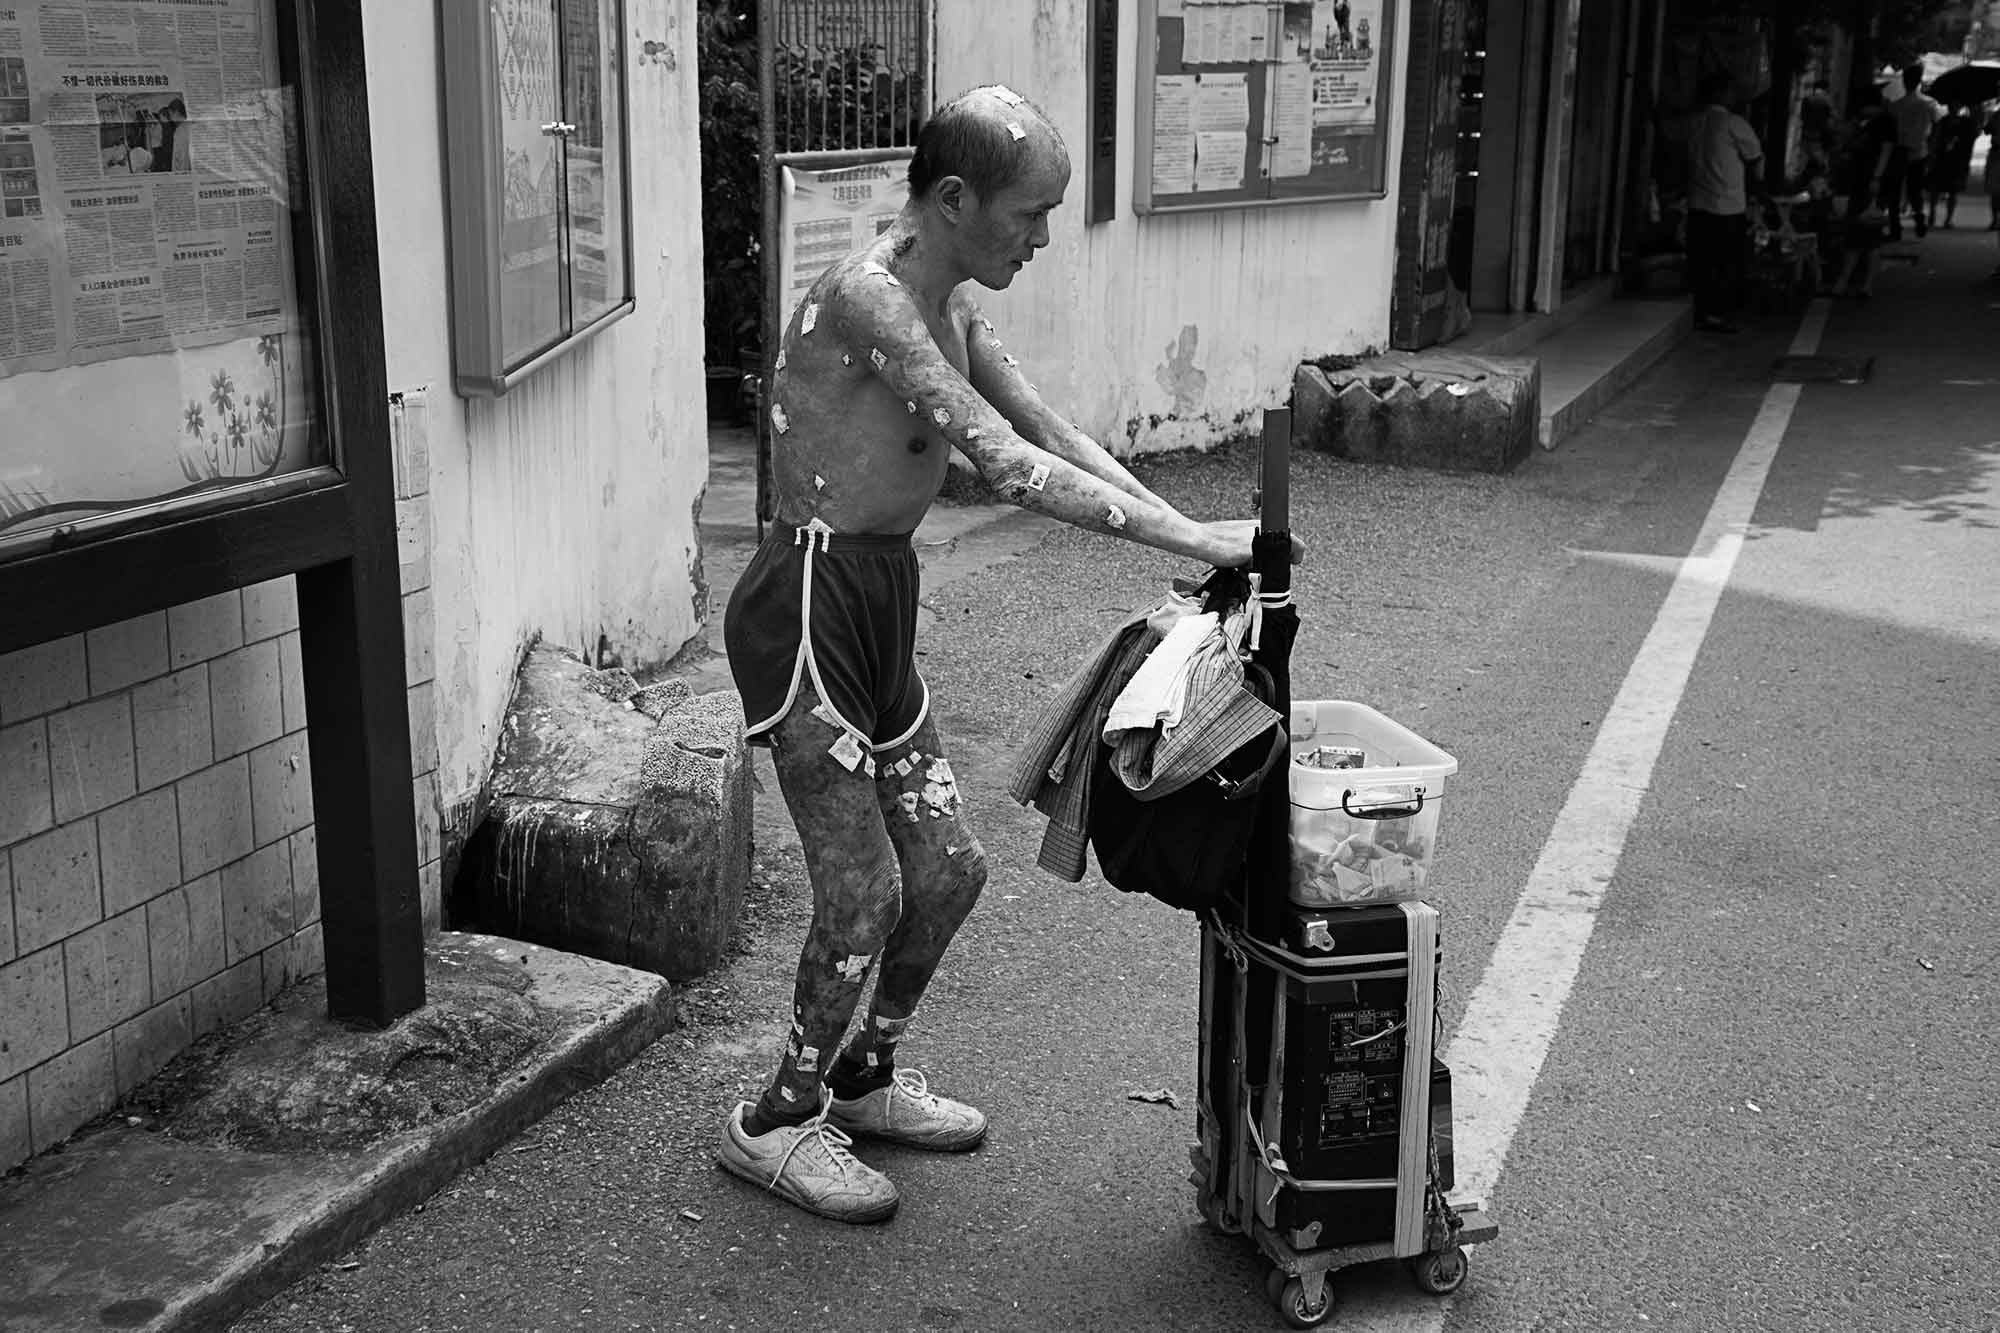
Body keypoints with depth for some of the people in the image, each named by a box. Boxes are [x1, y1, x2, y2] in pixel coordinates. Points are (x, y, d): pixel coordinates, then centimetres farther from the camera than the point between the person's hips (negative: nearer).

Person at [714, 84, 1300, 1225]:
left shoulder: (953, 305, 9)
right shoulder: (866, 297, -21)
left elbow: (1054, 433, 11)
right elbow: (1009, 467, -27)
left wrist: (1195, 534, 1)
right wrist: (1188, 539, -25)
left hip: (882, 603, 9)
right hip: (809, 604, -9)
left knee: (950, 864, 13)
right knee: (868, 889, -3)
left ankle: (864, 1078, 35)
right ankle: (776, 1123, 19)